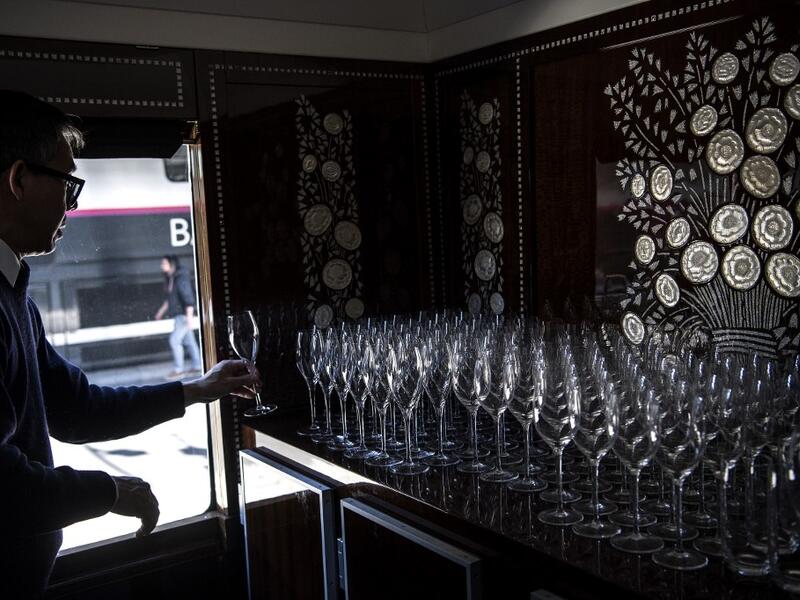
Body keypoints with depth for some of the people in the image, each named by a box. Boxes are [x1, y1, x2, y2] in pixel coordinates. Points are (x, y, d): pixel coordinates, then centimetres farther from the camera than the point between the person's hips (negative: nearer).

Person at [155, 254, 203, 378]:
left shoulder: (181, 278, -18)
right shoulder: (169, 279, 10)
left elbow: (189, 297, -22)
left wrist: (189, 316, -26)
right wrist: (162, 311, 24)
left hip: (184, 314, -9)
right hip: (178, 315, 9)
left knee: (174, 340, -9)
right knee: (189, 340, 12)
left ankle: (178, 369, -2)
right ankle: (197, 366, 19)